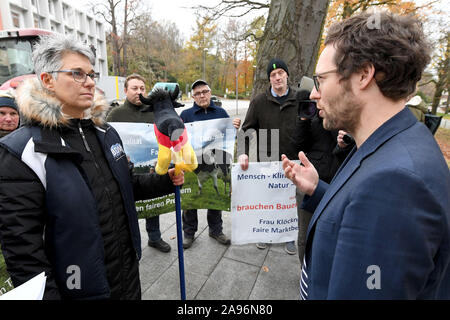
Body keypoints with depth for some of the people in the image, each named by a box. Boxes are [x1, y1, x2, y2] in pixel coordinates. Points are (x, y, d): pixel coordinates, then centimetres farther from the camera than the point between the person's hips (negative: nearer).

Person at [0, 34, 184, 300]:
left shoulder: (105, 132, 2)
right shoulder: (22, 152, -17)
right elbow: (22, 245, -17)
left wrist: (166, 181, -3)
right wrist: (47, 293, -16)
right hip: (81, 288, -5)